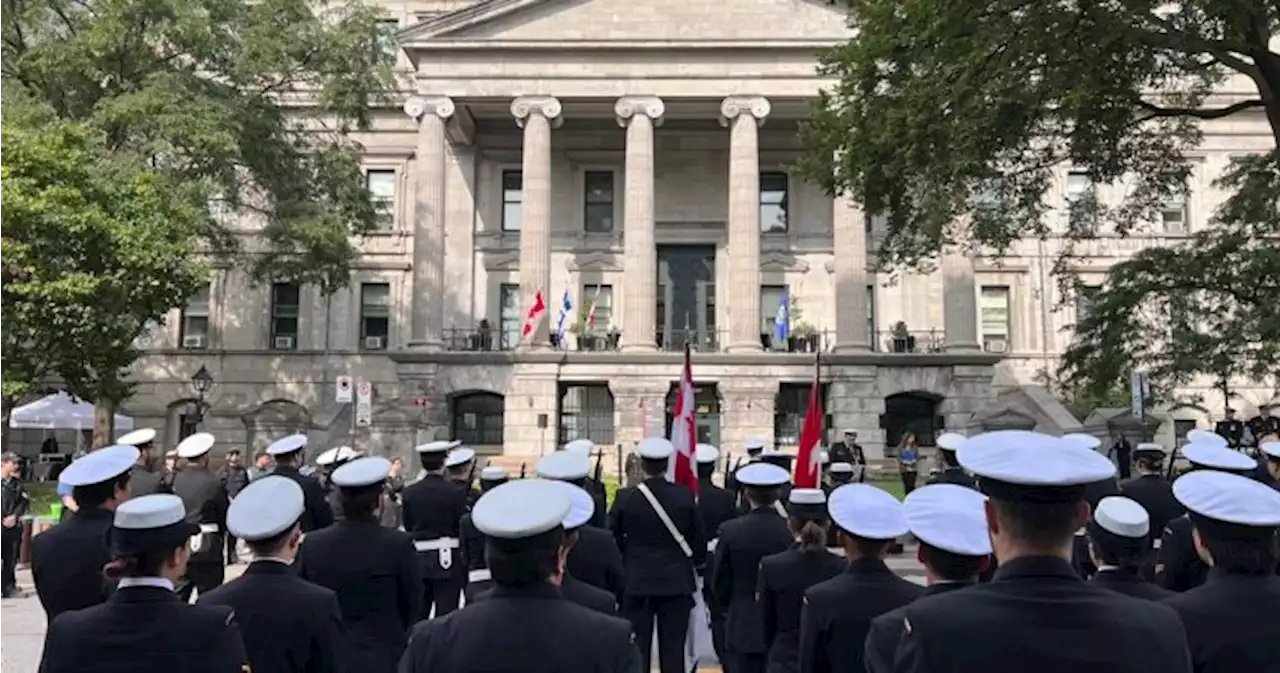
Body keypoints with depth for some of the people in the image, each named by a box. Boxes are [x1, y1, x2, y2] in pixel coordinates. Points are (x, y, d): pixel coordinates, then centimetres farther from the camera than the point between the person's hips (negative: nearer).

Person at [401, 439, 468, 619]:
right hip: (448, 559, -4)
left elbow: (407, 526, 6)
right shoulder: (456, 491, -12)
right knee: (446, 615, 1)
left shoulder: (409, 492, 0)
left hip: (418, 559, 4)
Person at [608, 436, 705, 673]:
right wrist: (696, 562, 19)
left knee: (636, 650, 7)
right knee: (673, 649, 7)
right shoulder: (685, 497, -7)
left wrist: (623, 569, 15)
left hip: (636, 583, -1)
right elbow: (699, 542, -1)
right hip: (676, 583, 1)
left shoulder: (625, 497, -9)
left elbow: (612, 540, -2)